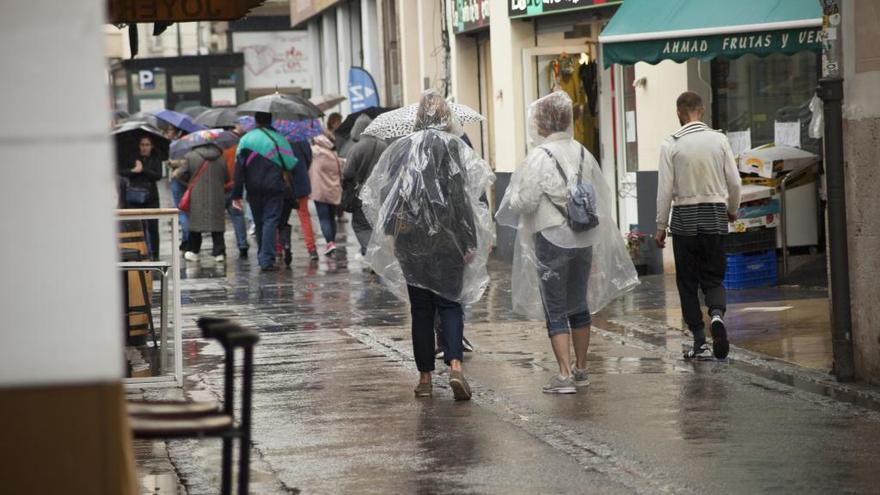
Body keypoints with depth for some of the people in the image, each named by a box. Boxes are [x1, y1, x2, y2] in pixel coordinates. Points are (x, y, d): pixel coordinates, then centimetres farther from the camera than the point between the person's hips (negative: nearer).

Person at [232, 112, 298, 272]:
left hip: (253, 189, 3)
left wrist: (236, 194, 2)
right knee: (271, 221, -5)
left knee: (259, 222, 16)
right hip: (273, 187, -3)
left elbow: (238, 168, 1)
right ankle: (267, 259, -18)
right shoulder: (277, 138, -3)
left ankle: (263, 257, 23)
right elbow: (290, 164, -6)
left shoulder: (245, 140, 4)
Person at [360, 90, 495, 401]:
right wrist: (470, 242, -6)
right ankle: (455, 365, -15)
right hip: (448, 240, -2)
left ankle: (425, 377, 12)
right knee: (450, 303, 5)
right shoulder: (454, 147, -6)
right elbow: (463, 196, -10)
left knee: (420, 309, 10)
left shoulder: (401, 148, 3)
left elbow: (375, 193, 7)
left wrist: (392, 232, 17)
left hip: (411, 241, 2)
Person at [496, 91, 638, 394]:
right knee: (580, 306, 16)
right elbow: (602, 196, 9)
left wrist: (510, 201, 5)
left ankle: (565, 375, -7)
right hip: (584, 240, 6)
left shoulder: (540, 156, -15)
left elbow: (525, 202, -15)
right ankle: (580, 369, 25)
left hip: (552, 240, -6)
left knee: (555, 310, -1)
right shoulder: (583, 154, 4)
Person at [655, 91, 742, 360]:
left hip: (684, 217, -2)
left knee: (688, 281, 7)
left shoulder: (671, 144, -7)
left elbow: (665, 188, -7)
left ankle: (700, 342, 4)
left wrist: (661, 226, 0)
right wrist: (732, 210, 20)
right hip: (715, 215, 2)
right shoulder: (719, 139, 0)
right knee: (713, 276, 11)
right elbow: (734, 182, 2)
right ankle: (717, 313, -20)